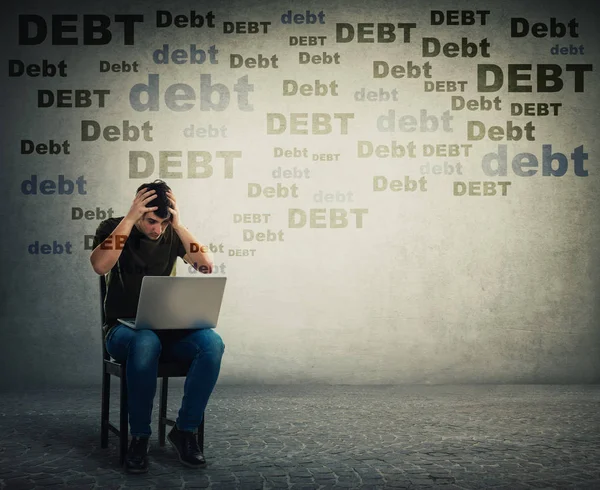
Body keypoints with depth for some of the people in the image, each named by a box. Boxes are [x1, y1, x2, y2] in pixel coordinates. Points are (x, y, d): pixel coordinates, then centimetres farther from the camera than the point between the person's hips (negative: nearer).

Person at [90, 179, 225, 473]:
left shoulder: (172, 234, 7)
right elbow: (100, 266, -22)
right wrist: (129, 218, -21)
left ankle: (184, 430, -15)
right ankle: (139, 437, -24)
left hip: (166, 329, 4)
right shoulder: (113, 228, -2)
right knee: (146, 343, -41)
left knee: (212, 344, -29)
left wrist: (178, 225, -13)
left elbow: (206, 266, -7)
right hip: (123, 328, -3)